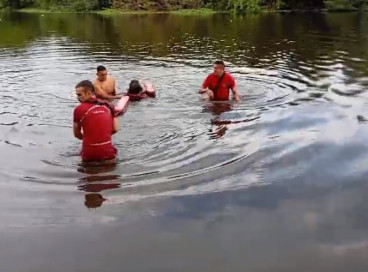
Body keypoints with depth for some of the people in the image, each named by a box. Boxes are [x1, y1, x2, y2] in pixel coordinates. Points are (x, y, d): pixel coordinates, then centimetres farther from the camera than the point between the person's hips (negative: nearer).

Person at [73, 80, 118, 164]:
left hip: (89, 156, -2)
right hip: (108, 154, 2)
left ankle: (92, 160, 8)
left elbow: (77, 134, 4)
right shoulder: (108, 106, 4)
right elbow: (115, 129, 4)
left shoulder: (79, 109, -5)